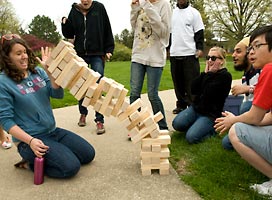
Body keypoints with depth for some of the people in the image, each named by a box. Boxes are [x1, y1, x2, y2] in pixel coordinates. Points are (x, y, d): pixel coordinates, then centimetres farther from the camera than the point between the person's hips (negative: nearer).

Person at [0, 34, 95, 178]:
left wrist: (49, 71, -15)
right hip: (29, 139, -6)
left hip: (53, 131, 7)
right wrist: (30, 141, -23)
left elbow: (58, 94, -3)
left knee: (88, 154, 5)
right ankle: (32, 161, 3)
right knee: (70, 167, -19)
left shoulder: (37, 71, 3)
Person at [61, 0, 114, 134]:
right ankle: (83, 113, 31)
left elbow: (107, 31, 2)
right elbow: (69, 35, 7)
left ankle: (99, 120, 0)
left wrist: (109, 50, -2)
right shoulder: (74, 11, 6)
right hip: (80, 54, 3)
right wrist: (65, 24, -12)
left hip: (97, 55, -3)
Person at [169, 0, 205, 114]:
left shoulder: (194, 12, 4)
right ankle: (181, 104, 18)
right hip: (174, 53, 4)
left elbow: (199, 32, 0)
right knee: (178, 81, 8)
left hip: (190, 53, -4)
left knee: (192, 81, -5)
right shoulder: (172, 13, 15)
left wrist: (200, 48, -11)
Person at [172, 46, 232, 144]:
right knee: (177, 124, -18)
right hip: (195, 107, 6)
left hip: (210, 114, -6)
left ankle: (212, 129, 4)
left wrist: (209, 74, -11)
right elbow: (193, 89, -2)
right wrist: (205, 73, -6)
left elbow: (208, 94, -21)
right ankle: (195, 125, 8)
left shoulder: (225, 76, -10)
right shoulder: (207, 73, 10)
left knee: (191, 137, -22)